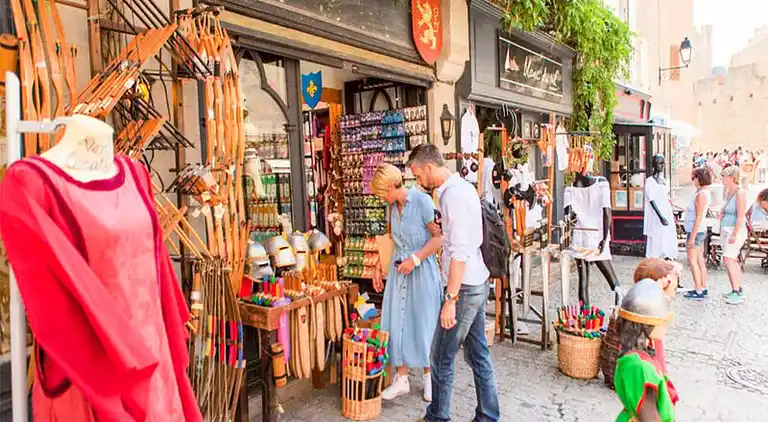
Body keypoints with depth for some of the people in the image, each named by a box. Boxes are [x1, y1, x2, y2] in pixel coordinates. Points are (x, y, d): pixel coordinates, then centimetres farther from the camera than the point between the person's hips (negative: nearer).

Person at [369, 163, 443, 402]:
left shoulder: (422, 201, -14)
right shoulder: (391, 206, 7)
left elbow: (439, 237, -16)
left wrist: (415, 259, -18)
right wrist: (379, 268, 14)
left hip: (421, 270, -6)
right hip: (398, 270, 6)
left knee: (423, 324, 5)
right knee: (396, 323, 7)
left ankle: (429, 376, 25)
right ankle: (401, 379, 21)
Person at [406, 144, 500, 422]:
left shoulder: (453, 195, -20)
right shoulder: (463, 187, 10)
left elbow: (459, 253, -24)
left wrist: (450, 299, -22)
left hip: (464, 287, -10)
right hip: (478, 282, 10)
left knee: (441, 357, 5)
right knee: (478, 353, 16)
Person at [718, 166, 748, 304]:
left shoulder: (740, 193, -13)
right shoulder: (728, 192, 13)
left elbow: (741, 216, -19)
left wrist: (734, 235, -22)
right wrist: (722, 214, 8)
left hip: (735, 230, -9)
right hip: (726, 230, 9)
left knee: (728, 260, -17)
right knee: (733, 261, 12)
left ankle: (736, 292, -15)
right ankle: (739, 290, 19)